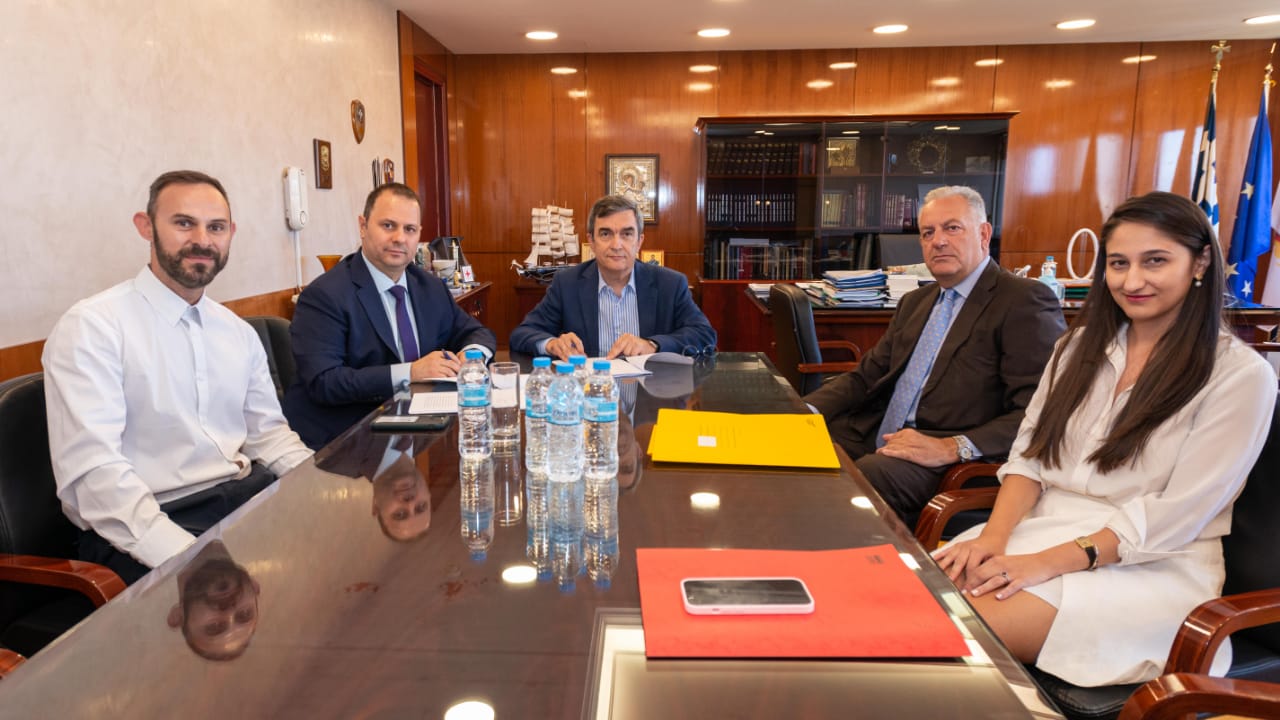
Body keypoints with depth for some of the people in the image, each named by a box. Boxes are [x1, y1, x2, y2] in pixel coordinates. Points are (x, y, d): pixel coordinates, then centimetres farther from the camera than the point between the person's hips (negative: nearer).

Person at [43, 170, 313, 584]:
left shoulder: (239, 333, 12)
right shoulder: (91, 328, -8)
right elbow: (92, 472, -17)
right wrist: (194, 560, -28)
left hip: (246, 496, 6)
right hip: (142, 527, -6)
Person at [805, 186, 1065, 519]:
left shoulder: (1025, 301, -5)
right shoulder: (914, 303, 22)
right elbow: (866, 375, 19)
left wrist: (953, 448, -26)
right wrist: (806, 410, 0)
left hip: (951, 467, -7)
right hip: (876, 437, 7)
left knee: (868, 473, -35)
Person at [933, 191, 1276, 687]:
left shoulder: (1240, 374, -5)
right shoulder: (1082, 345, 11)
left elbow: (1176, 513, -12)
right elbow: (1029, 453, 6)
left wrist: (1048, 562, -21)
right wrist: (994, 536, -12)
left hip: (1152, 567, -4)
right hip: (1042, 528, 5)